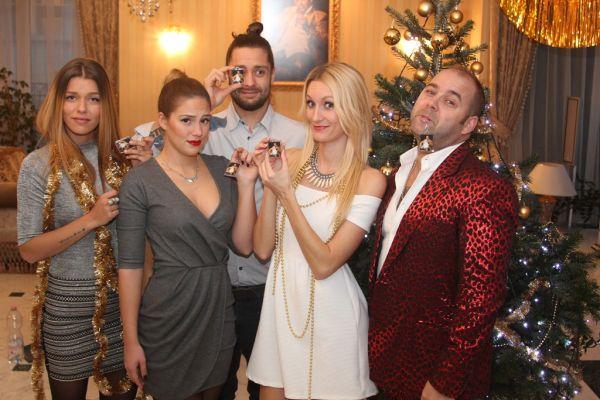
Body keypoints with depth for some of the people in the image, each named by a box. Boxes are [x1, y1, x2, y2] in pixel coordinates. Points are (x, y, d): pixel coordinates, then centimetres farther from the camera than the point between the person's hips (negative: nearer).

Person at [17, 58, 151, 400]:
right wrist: (91, 220, -22)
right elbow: (29, 250, -11)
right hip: (68, 305, -3)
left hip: (121, 297, 3)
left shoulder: (120, 156, 0)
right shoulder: (38, 165, -10)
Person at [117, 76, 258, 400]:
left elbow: (244, 245, -1)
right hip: (168, 319, -5)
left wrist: (246, 184, -10)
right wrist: (131, 341, -8)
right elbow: (129, 265, -10)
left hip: (220, 310, 5)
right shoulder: (139, 183, -12)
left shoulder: (221, 168, 1)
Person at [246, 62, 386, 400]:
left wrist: (286, 193, -22)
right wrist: (270, 186, -14)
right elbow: (262, 249, -2)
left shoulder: (369, 180, -13)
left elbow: (324, 264, -18)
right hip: (281, 304, 4)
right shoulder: (291, 161, -1)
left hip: (331, 315, -4)